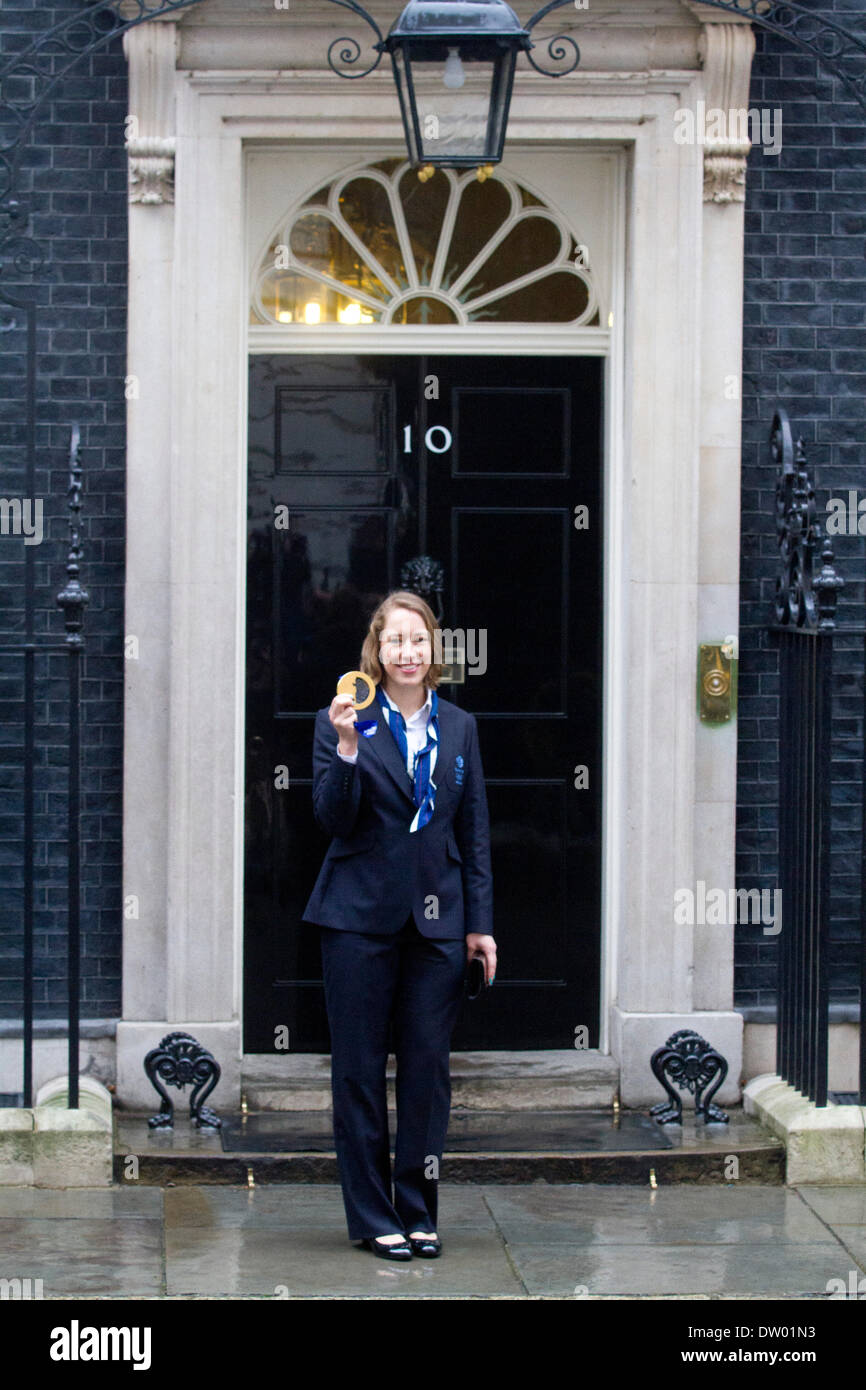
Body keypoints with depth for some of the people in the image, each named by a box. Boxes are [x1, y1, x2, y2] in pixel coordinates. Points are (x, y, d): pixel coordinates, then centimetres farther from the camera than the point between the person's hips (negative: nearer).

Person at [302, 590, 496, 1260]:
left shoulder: (459, 727, 9)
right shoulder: (341, 723, -2)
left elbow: (476, 831, 11)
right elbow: (333, 819, -10)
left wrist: (479, 922, 6)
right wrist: (347, 748, -24)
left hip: (436, 920, 3)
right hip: (360, 919, -3)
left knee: (428, 1068, 4)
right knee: (360, 1070, 2)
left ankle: (419, 1212, 14)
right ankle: (372, 1215, 11)